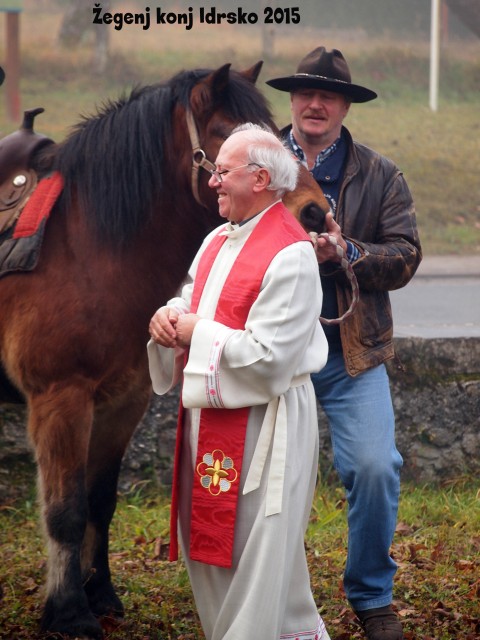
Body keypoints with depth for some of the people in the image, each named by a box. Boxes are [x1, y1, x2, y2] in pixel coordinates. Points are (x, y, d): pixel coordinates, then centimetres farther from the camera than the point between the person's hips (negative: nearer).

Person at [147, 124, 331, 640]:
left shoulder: (290, 256, -18)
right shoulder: (219, 240, 10)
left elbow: (268, 358, -23)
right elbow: (193, 303, 21)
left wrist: (198, 334, -13)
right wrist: (170, 316, -2)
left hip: (260, 429, -9)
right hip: (209, 416, 9)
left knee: (253, 557, -3)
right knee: (207, 548, 15)